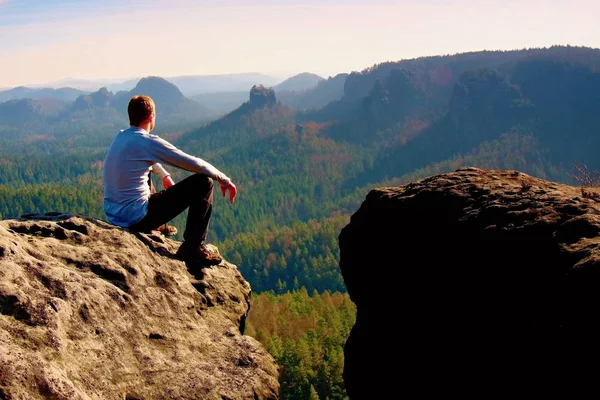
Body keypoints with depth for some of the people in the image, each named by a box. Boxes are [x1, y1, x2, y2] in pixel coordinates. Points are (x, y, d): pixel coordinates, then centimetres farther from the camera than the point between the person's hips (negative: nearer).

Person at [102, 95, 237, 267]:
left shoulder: (120, 137, 6)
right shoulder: (149, 142, -17)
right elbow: (196, 164, -10)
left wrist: (165, 176, 38)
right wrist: (225, 180, 3)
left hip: (112, 215, 9)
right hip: (136, 218, -9)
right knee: (204, 183, -5)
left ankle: (151, 227, 41)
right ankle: (193, 249, 2)